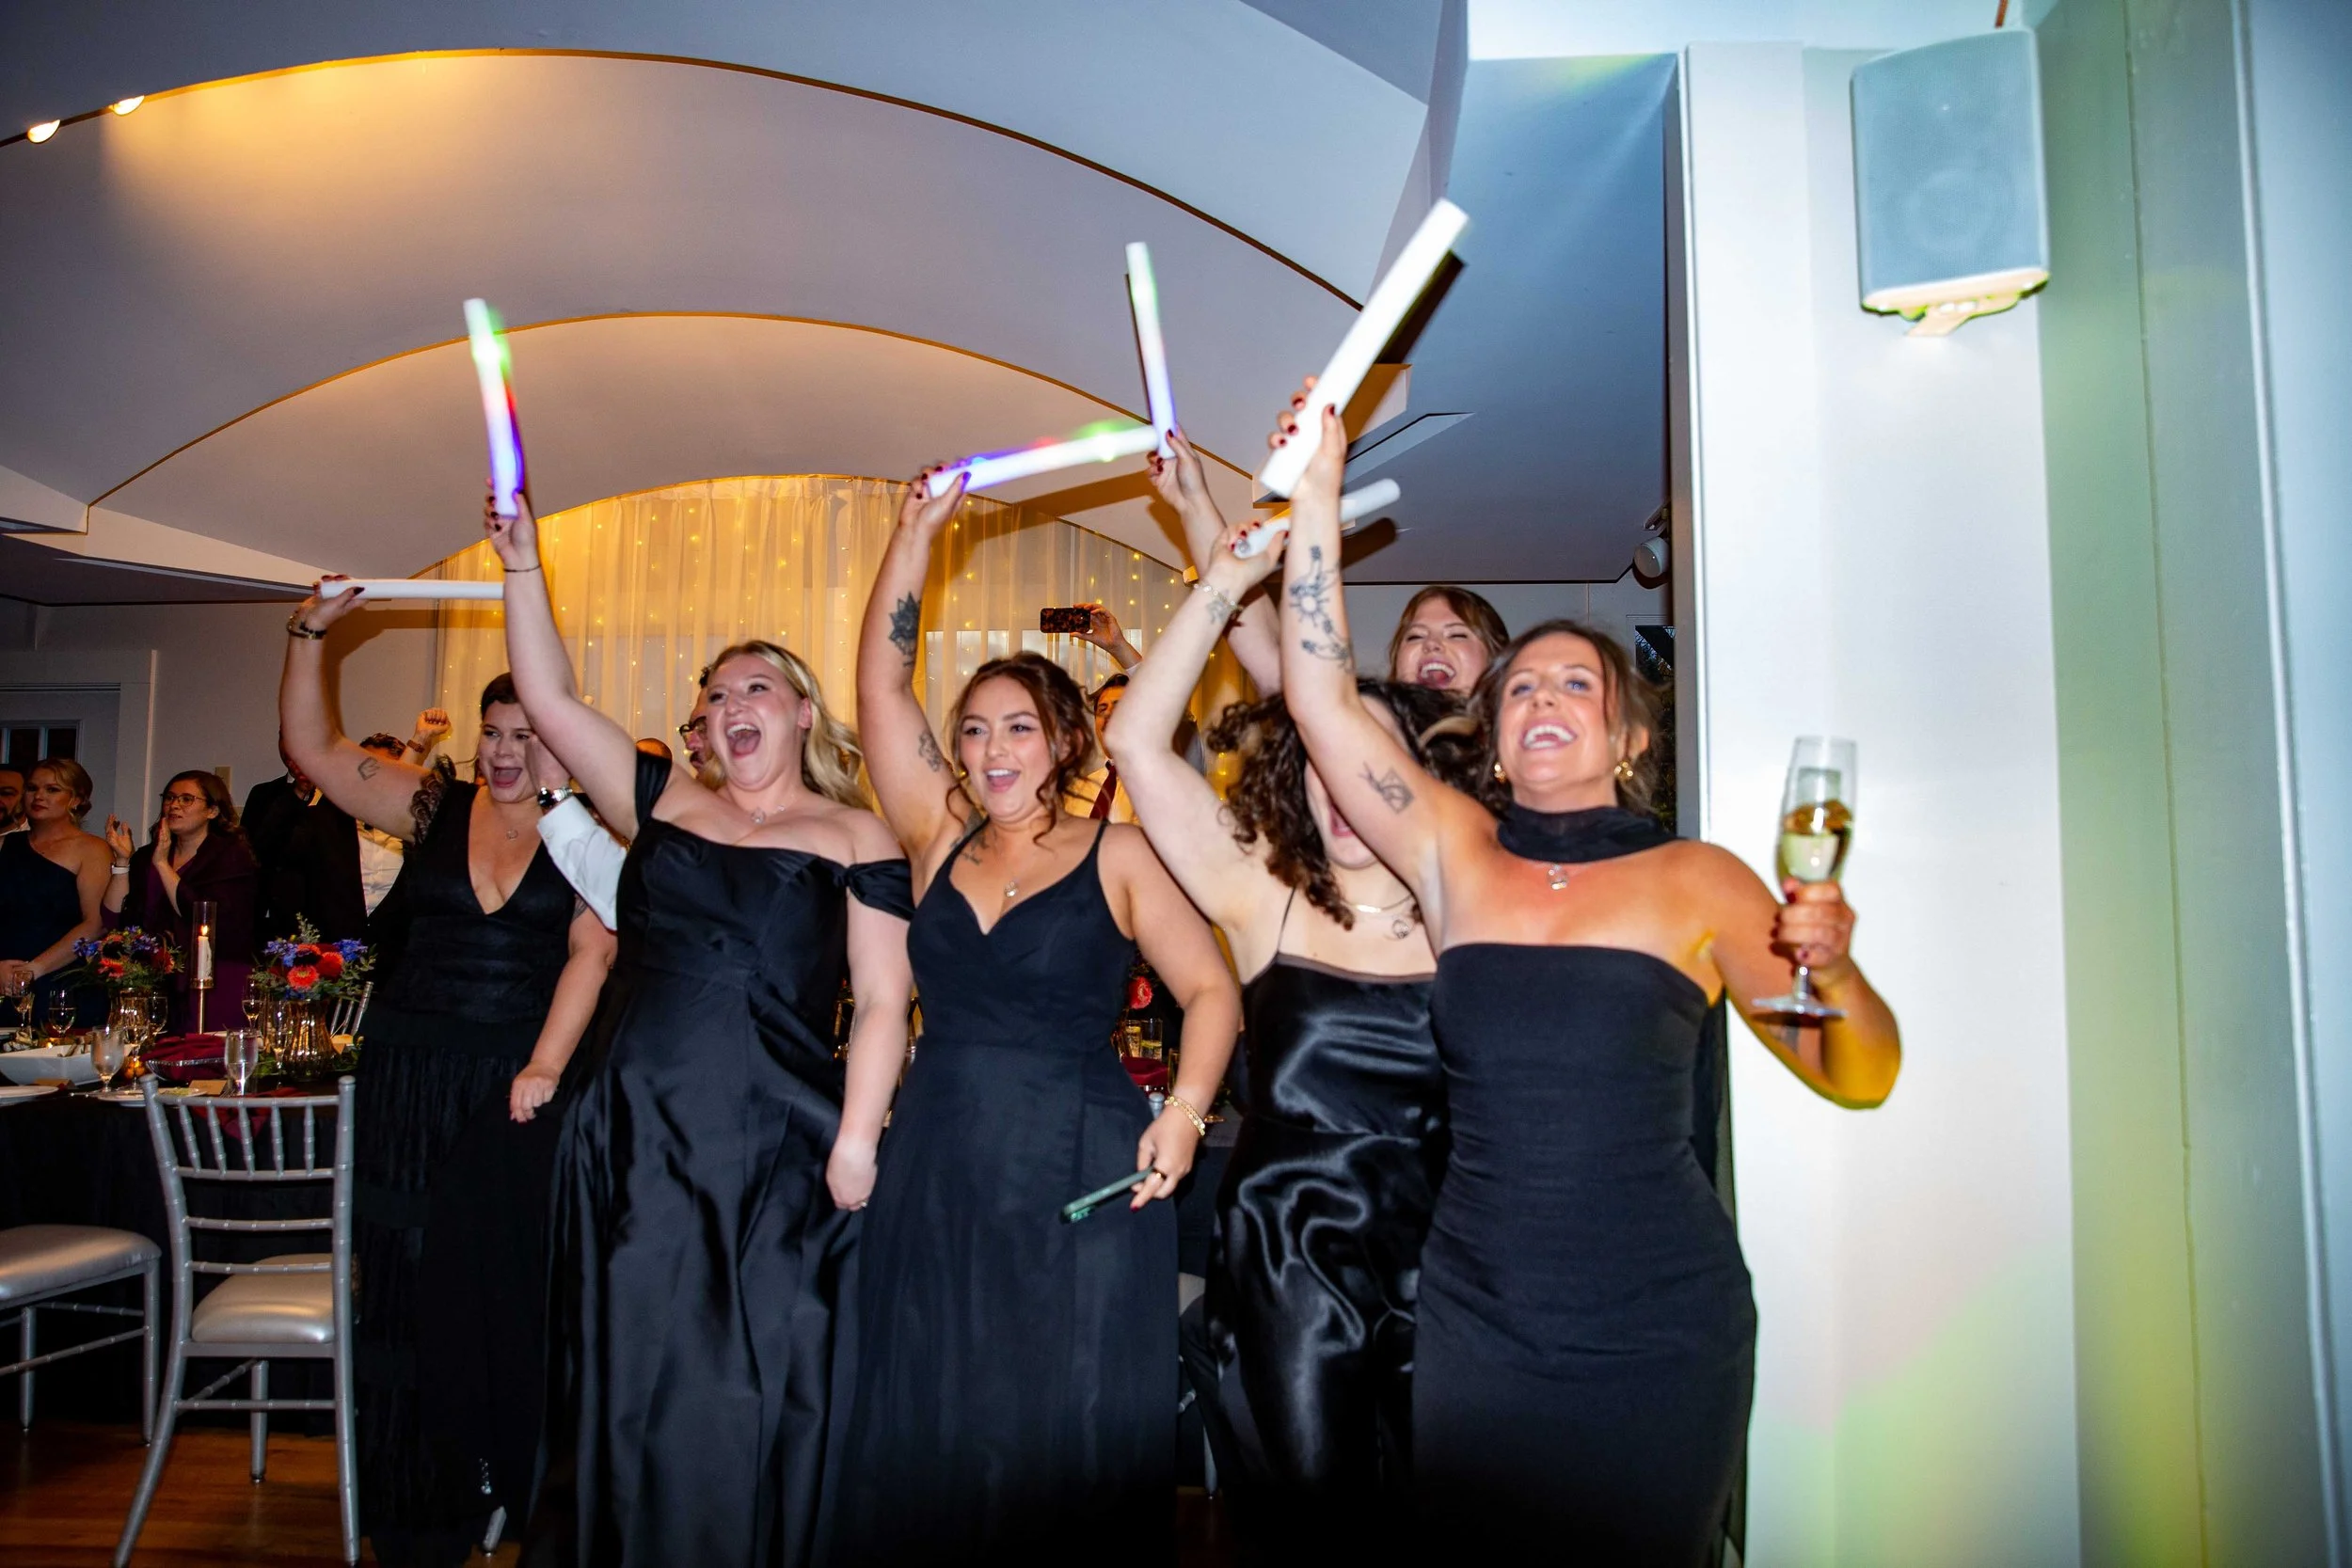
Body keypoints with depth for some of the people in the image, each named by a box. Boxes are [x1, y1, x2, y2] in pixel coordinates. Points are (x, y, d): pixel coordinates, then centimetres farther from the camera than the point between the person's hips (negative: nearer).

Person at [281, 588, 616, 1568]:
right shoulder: (436, 807, 6)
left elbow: (591, 953, -10)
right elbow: (313, 750, 6)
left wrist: (542, 1069, -17)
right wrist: (309, 636, -2)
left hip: (527, 1074, -3)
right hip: (414, 1079, 3)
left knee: (517, 1284, 4)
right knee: (416, 1284, 8)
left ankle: (522, 1484, 22)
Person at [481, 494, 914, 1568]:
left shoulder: (855, 836, 1)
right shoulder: (664, 804, 12)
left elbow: (883, 1003, -3)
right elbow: (550, 699, 10)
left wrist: (859, 1141, -11)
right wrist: (523, 565, 6)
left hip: (780, 1159, -3)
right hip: (637, 1145, 4)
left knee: (761, 1408, 5)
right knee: (633, 1397, 13)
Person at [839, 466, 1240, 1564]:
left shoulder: (1117, 858, 0)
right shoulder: (940, 842, 9)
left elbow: (1211, 991, -2)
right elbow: (881, 685, 5)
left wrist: (1183, 1113, -18)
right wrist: (916, 530, 1)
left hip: (1081, 1181, -3)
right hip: (936, 1174, 4)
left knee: (1068, 1446, 3)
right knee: (928, 1441, 9)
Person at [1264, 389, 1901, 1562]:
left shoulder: (1696, 881, -2)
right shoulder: (1456, 854, 2)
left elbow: (1858, 1076, 0)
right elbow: (1323, 697, -5)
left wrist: (1834, 967, -21)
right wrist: (1315, 497, -10)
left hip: (1656, 1333, -2)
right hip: (1476, 1325, 2)